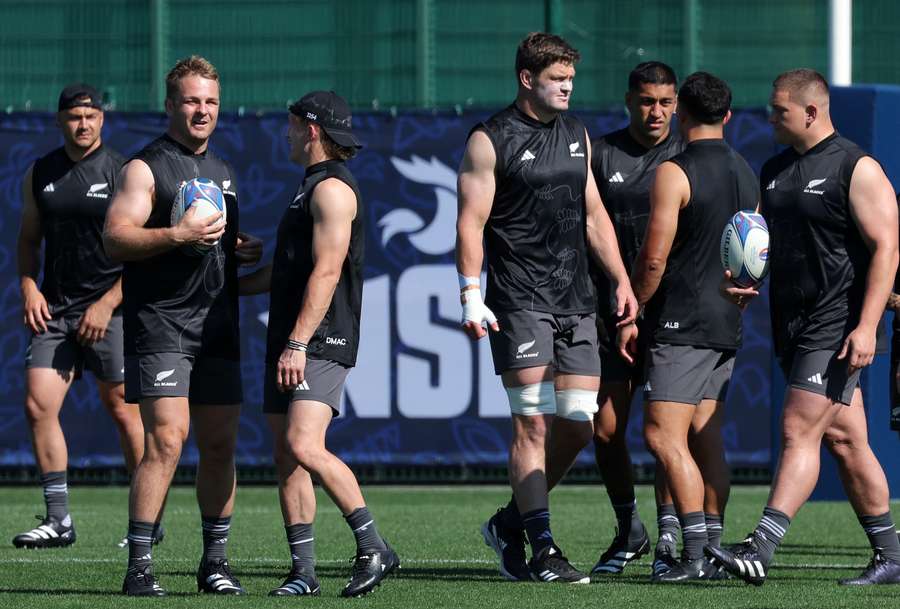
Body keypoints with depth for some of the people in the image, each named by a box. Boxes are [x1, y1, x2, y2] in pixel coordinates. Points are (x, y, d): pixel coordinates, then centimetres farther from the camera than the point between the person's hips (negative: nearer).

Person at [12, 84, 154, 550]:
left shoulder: (124, 173, -5)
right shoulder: (39, 175, 10)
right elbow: (29, 239, 19)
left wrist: (107, 304, -13)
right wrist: (28, 286, 1)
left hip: (111, 307, -4)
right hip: (54, 309, 4)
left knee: (122, 407, 0)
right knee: (38, 405, -6)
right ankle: (58, 520, -1)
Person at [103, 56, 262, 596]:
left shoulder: (223, 171, 20)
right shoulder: (146, 167, -3)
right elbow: (116, 237, -14)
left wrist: (243, 249, 11)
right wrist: (178, 235, -26)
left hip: (218, 328, 7)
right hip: (160, 324, -7)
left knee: (220, 445, 6)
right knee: (166, 440, -15)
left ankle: (215, 560, 15)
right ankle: (140, 565, -13)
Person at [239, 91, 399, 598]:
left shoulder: (332, 188, -11)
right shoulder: (312, 186, 21)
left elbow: (325, 272, -20)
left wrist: (298, 343, -25)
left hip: (320, 343, -10)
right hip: (289, 342, 10)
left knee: (304, 447, -22)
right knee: (286, 456, 6)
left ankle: (374, 547, -17)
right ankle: (304, 571, 7)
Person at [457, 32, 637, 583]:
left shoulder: (576, 135, 16)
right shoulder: (490, 140, -4)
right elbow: (471, 221, -7)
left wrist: (622, 280, 13)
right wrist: (471, 295, -15)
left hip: (576, 301, 6)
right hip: (519, 303, -6)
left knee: (580, 423, 1)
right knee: (533, 423, -9)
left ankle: (511, 523, 19)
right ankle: (542, 550, -7)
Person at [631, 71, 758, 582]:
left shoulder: (675, 173, -12)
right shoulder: (747, 174, 13)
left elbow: (654, 258, -15)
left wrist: (632, 309, -2)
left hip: (683, 323, -8)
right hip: (728, 324, 8)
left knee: (664, 436, -10)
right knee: (706, 439, 11)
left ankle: (695, 554, -18)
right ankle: (711, 553, 10)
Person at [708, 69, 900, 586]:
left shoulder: (857, 169, -9)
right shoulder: (774, 171, 15)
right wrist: (744, 280, 2)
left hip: (837, 326, -8)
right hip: (792, 325, 8)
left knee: (799, 431, -14)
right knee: (844, 440, 10)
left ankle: (761, 550, -20)